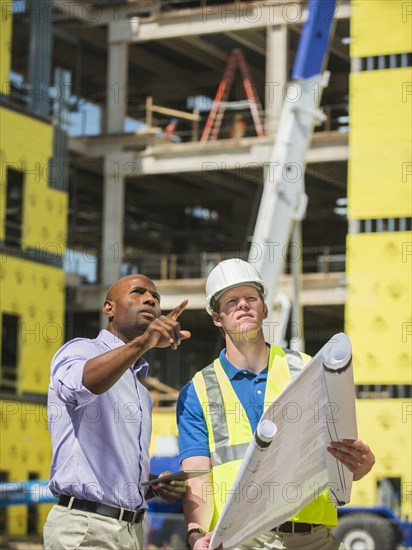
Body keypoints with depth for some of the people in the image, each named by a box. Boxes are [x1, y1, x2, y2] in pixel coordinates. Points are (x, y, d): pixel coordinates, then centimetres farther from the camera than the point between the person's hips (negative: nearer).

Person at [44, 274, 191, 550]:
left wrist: (156, 486, 7)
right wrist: (142, 343, -41)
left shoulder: (139, 387, 22)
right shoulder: (81, 350, -2)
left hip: (132, 528, 8)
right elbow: (77, 384, -29)